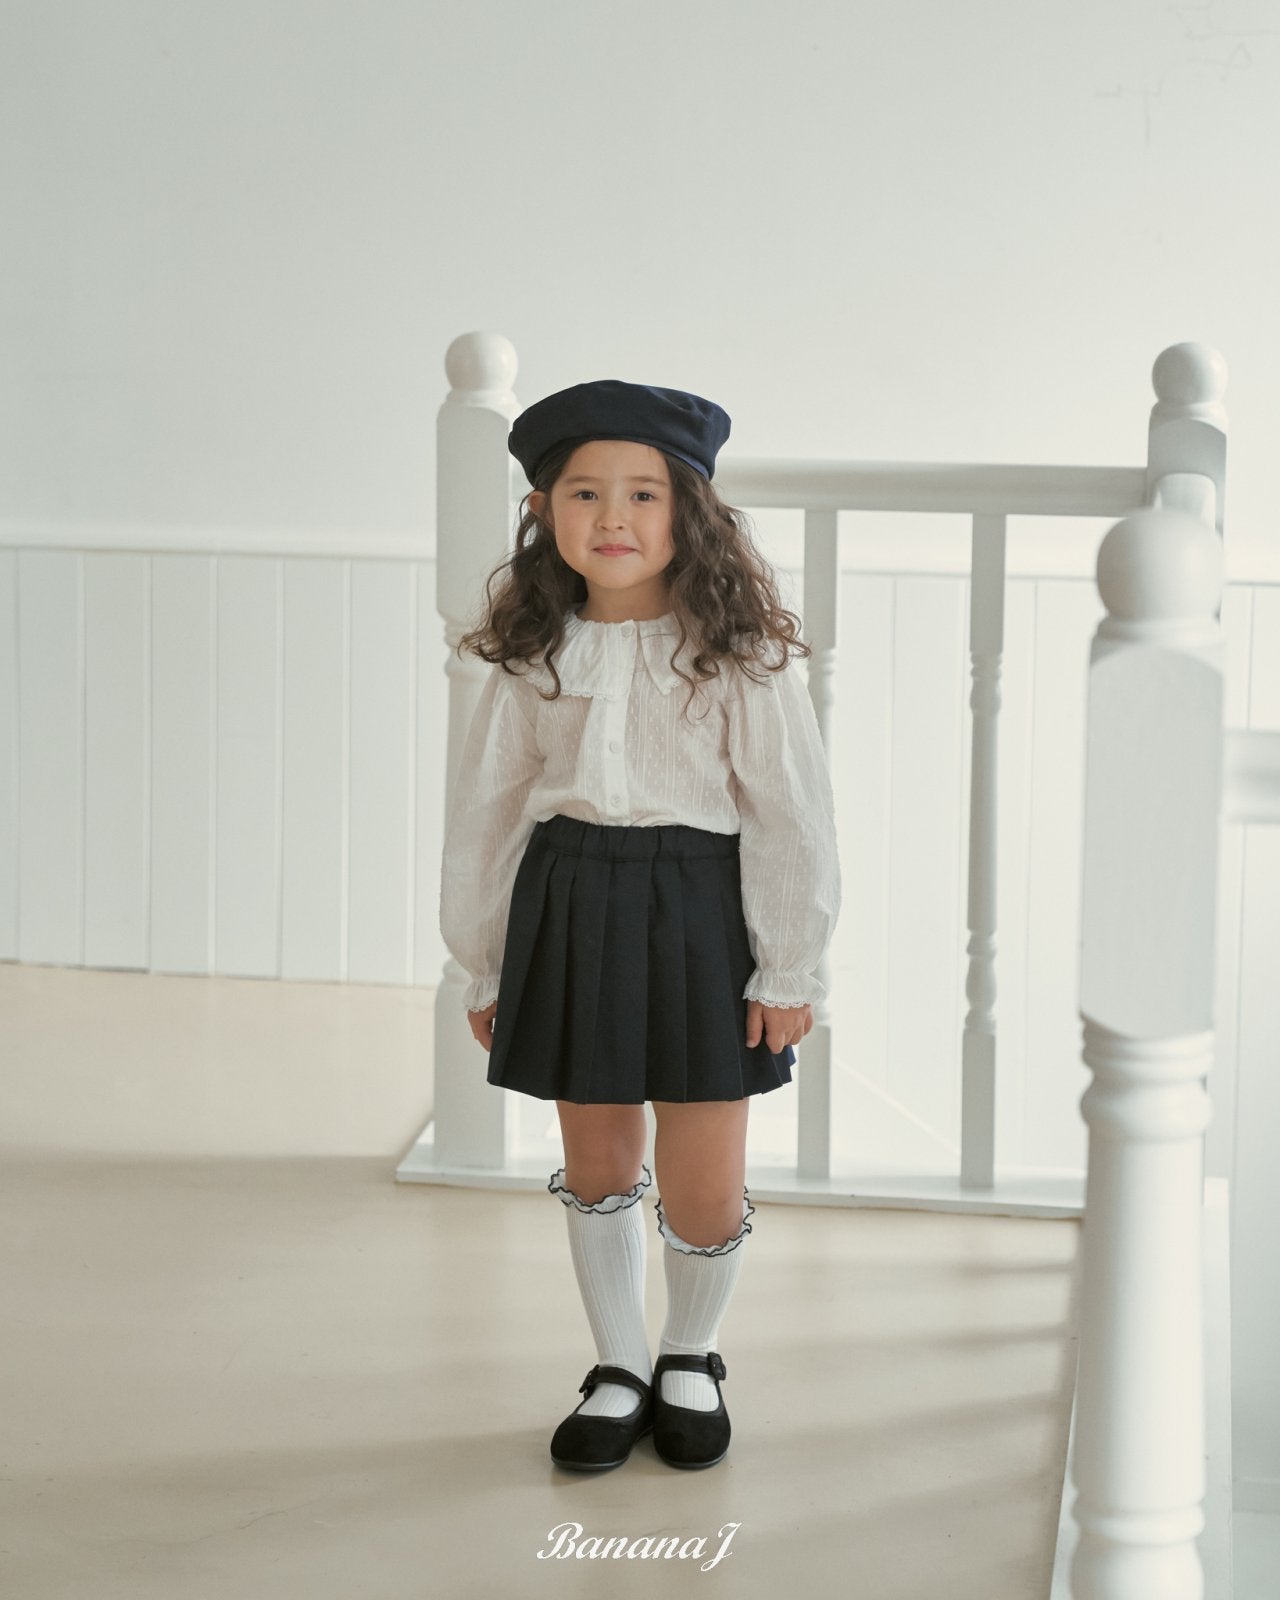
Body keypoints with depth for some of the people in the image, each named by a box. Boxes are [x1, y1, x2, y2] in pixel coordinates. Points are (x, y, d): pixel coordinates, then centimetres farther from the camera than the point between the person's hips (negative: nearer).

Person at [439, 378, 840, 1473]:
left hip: (698, 910, -3)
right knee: (597, 1166, 13)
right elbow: (487, 810, 9)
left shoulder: (736, 651, -8)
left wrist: (789, 971, -7)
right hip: (569, 912, 3)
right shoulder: (535, 655, 2)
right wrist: (484, 969, 11)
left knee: (704, 1191, 2)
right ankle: (618, 1371, 33)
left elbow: (790, 813, -6)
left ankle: (692, 1360, 31)